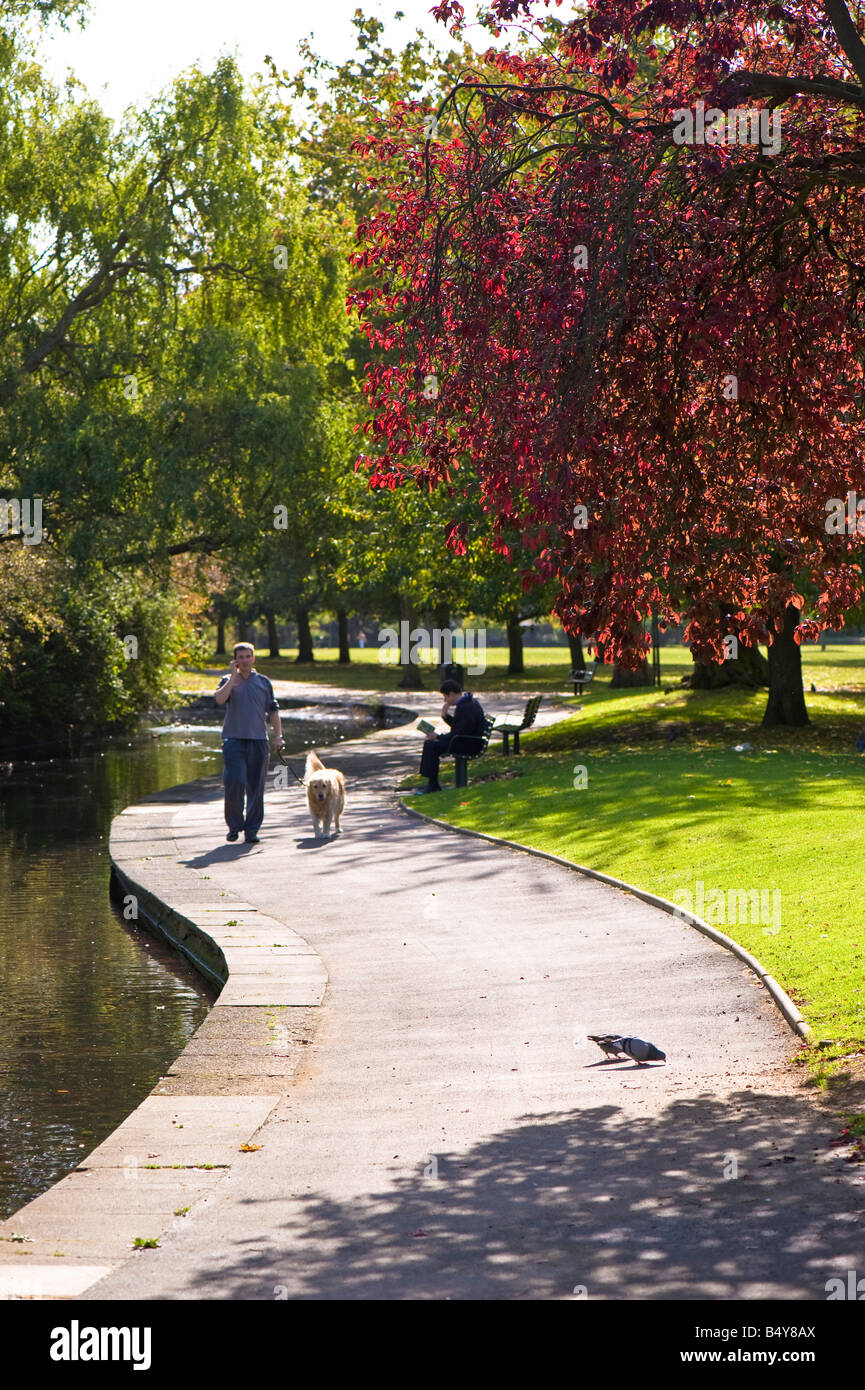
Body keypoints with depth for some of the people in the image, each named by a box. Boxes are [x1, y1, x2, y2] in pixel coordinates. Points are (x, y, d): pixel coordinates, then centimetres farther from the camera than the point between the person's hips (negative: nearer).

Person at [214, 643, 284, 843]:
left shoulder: (263, 682, 12)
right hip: (234, 738, -2)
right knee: (234, 781, -14)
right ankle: (234, 825, 4)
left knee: (256, 787, 2)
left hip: (258, 740, 2)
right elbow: (220, 699, -15)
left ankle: (252, 830, 9)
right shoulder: (228, 681, 6)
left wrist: (279, 735, 5)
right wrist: (234, 676, -11)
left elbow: (273, 710, 14)